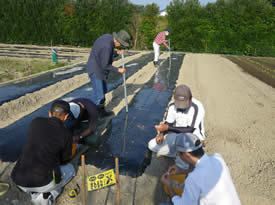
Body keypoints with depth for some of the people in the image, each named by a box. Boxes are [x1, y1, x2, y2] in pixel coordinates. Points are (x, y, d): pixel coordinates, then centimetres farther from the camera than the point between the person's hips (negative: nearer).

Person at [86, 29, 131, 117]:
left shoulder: (109, 36, 0)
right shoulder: (107, 47, -29)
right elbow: (105, 65, -22)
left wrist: (121, 49, -2)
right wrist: (118, 70, -14)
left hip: (99, 70, 11)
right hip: (95, 72, -11)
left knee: (103, 91, 21)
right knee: (99, 96, -8)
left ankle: (102, 112, 35)